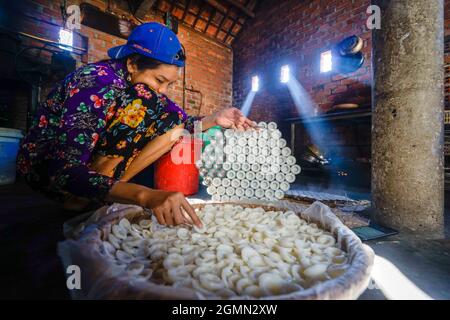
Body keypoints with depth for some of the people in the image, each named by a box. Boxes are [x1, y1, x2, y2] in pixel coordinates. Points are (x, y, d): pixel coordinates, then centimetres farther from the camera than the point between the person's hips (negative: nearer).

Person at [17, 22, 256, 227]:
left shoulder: (134, 79, -5)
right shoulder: (97, 83, -27)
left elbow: (180, 122, -1)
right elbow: (65, 171, -35)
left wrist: (215, 119, -20)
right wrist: (145, 195, -51)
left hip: (93, 156, 7)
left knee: (172, 127, -7)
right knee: (143, 100, -26)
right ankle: (84, 195, -17)